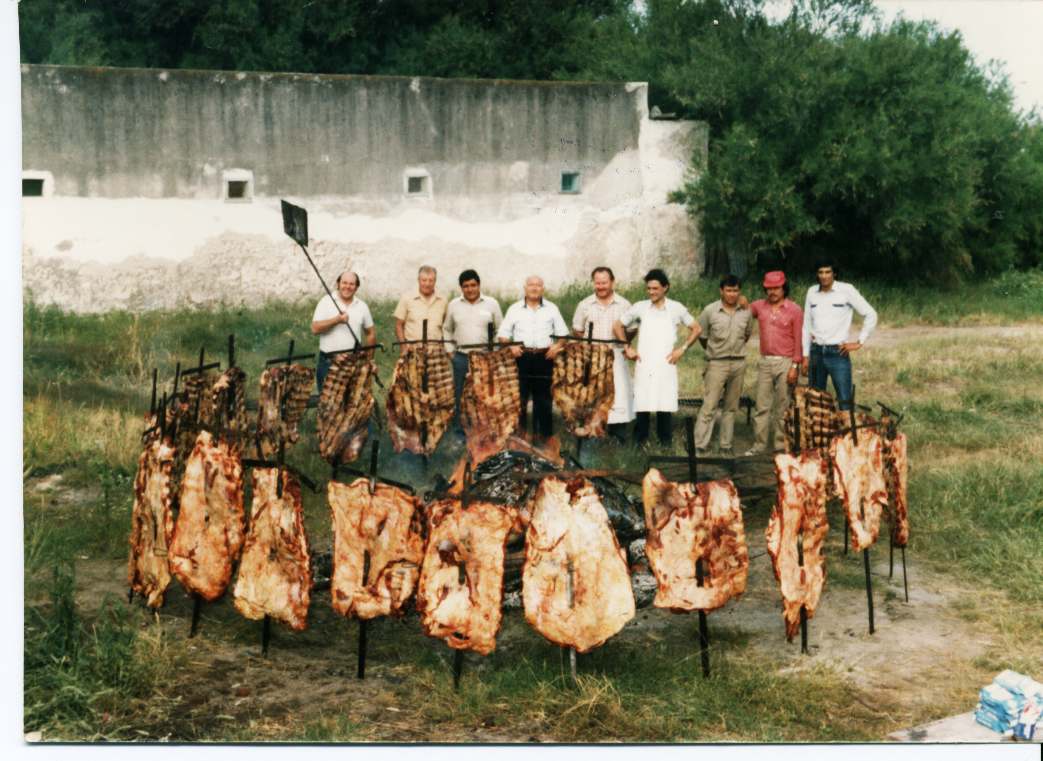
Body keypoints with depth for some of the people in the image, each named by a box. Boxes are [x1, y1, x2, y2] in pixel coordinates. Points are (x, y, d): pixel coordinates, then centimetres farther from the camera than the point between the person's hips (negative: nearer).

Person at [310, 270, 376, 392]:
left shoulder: (362, 306, 8)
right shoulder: (326, 302, -1)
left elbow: (371, 333, 15)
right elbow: (315, 329, -10)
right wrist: (337, 320, -19)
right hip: (328, 362, -2)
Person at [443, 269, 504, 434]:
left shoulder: (491, 303, 3)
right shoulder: (454, 305, 8)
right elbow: (447, 329, 17)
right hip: (460, 357, 1)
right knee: (460, 395, 3)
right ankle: (460, 431, 12)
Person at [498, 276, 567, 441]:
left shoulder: (551, 309, 11)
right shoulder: (514, 309, 9)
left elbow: (563, 333, 12)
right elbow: (502, 334, 9)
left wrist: (558, 346, -7)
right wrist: (510, 346, -10)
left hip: (544, 357, 1)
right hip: (522, 357, 0)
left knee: (543, 396, 3)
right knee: (519, 395, 0)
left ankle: (542, 432, 10)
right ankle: (518, 430, 8)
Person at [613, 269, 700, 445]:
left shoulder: (676, 308, 4)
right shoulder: (639, 308, 4)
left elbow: (695, 329, 15)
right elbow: (618, 326, 15)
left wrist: (682, 348, 5)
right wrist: (627, 348, 7)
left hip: (666, 365, 0)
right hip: (644, 366, 0)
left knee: (666, 407, -3)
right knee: (642, 406, -3)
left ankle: (665, 444, 4)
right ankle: (640, 443, 5)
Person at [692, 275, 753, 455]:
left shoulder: (746, 312, 2)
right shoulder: (710, 311, -7)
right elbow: (701, 335, 4)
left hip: (738, 363, 4)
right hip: (717, 364, -4)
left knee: (731, 407, 9)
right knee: (709, 406, -8)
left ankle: (726, 445, 16)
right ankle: (700, 446, -7)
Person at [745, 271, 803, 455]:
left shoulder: (794, 310, -2)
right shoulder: (759, 306, 7)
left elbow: (798, 341, -3)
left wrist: (794, 367, -9)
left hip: (785, 363, -3)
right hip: (764, 362, 3)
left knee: (782, 407, 3)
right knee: (761, 405, 4)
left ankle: (780, 445, 10)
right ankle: (759, 444, 9)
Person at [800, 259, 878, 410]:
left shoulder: (847, 290, -6)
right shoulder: (812, 292, 7)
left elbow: (871, 315, -2)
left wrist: (859, 342, -5)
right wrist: (805, 356, 10)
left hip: (838, 353, -4)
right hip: (816, 352, 4)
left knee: (845, 402, -6)